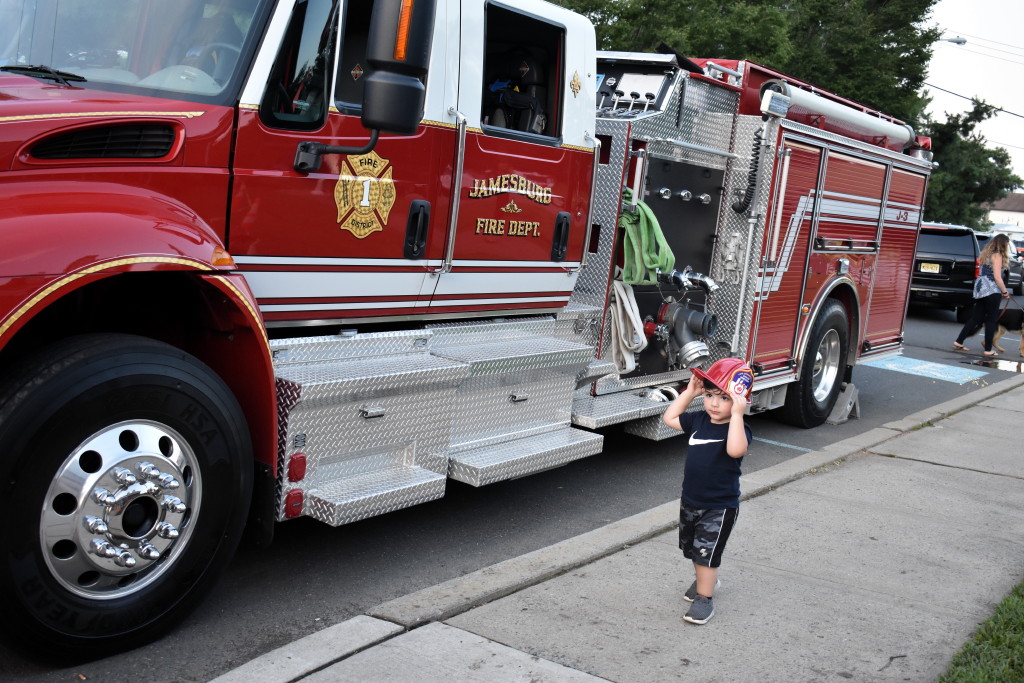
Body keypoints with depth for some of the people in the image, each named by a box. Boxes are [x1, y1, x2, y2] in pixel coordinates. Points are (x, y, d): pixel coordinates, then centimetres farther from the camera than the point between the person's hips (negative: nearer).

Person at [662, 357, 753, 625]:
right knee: (691, 548, 22)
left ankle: (704, 598, 8)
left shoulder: (738, 429, -21)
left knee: (706, 552, -6)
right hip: (690, 501, 7)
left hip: (719, 507, -7)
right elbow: (670, 418, 12)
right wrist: (689, 392, 3)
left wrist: (737, 415, -43)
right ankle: (706, 579, 44)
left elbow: (736, 450, -42)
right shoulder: (699, 420, 0)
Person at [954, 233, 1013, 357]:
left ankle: (959, 342, 12)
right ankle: (988, 350, 2)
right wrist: (1005, 291, -6)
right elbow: (997, 277, -15)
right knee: (992, 320, 0)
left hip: (980, 289, 8)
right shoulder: (997, 256, -10)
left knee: (976, 317, 13)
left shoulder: (986, 254, 15)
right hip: (991, 291, -8)